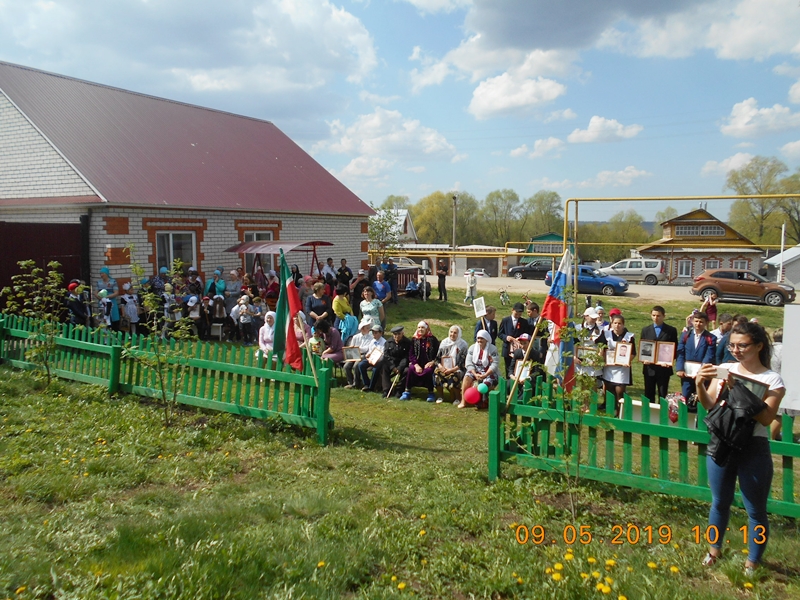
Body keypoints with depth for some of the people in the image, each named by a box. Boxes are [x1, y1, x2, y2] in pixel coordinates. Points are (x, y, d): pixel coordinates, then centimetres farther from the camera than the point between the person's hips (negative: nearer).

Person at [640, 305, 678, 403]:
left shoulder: (671, 330, 1)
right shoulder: (645, 330, 9)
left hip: (664, 368, -2)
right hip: (649, 368, 2)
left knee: (663, 395, 4)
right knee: (648, 395, 8)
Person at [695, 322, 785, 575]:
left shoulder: (772, 380, -7)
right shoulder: (724, 369, 1)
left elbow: (766, 418, -19)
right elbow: (710, 405, -2)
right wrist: (700, 385, -20)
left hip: (753, 449, -3)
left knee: (756, 510, 7)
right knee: (720, 502, 18)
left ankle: (752, 562, 25)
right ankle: (715, 549, 38)